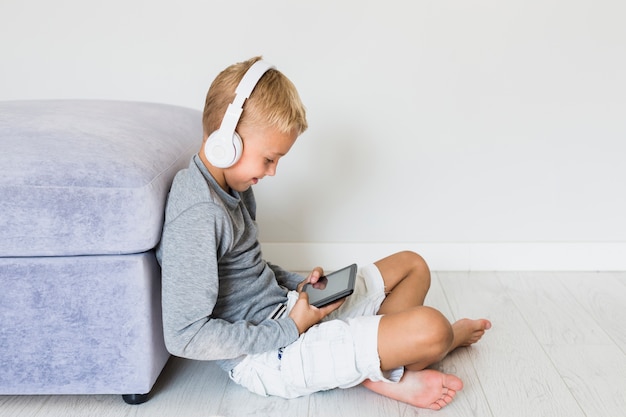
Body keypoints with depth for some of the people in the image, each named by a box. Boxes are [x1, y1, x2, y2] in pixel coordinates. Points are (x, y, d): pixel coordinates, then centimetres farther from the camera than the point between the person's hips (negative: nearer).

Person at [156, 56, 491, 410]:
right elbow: (184, 337, -28)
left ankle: (387, 377, -1)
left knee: (412, 265, 17)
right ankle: (455, 334, 18)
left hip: (285, 307, 11)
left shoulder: (233, 187, 6)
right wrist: (289, 331, -21)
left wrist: (299, 284, 1)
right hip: (266, 356, -10)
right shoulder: (197, 215, -26)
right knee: (429, 328, -21)